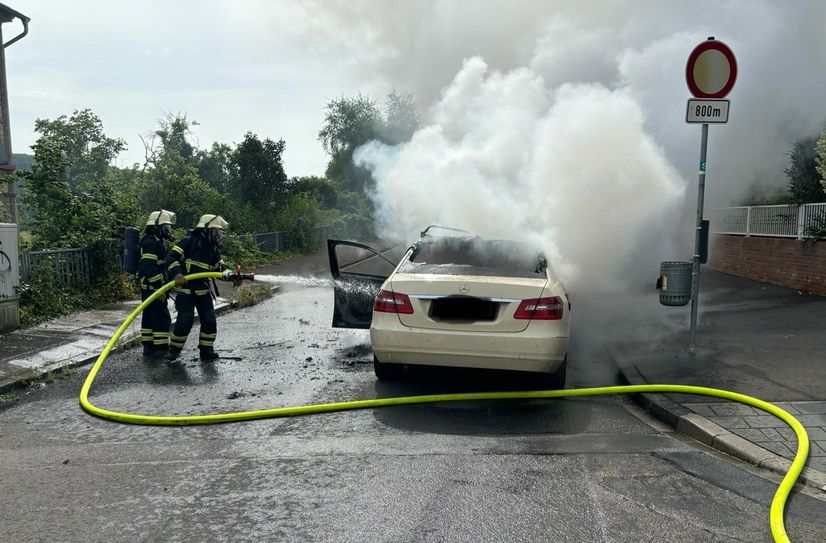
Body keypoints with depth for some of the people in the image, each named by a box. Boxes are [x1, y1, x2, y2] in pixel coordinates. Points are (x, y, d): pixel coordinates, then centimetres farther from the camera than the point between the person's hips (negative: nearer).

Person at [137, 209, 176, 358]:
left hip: (148, 288, 11)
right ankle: (160, 348, -2)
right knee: (162, 318, -6)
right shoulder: (151, 242, -17)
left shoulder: (156, 241, 17)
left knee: (149, 316, 15)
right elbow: (148, 267, -25)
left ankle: (148, 346, 23)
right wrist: (159, 287, -25)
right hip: (152, 288, -11)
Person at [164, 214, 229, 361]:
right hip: (186, 289, -6)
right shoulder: (189, 241, -11)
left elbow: (218, 268, 16)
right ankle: (174, 349, 12)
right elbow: (171, 257, -16)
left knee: (209, 320, 2)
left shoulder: (214, 248, 10)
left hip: (203, 289, 6)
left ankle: (206, 349, 14)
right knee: (185, 321, -7)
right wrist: (177, 274, -30)